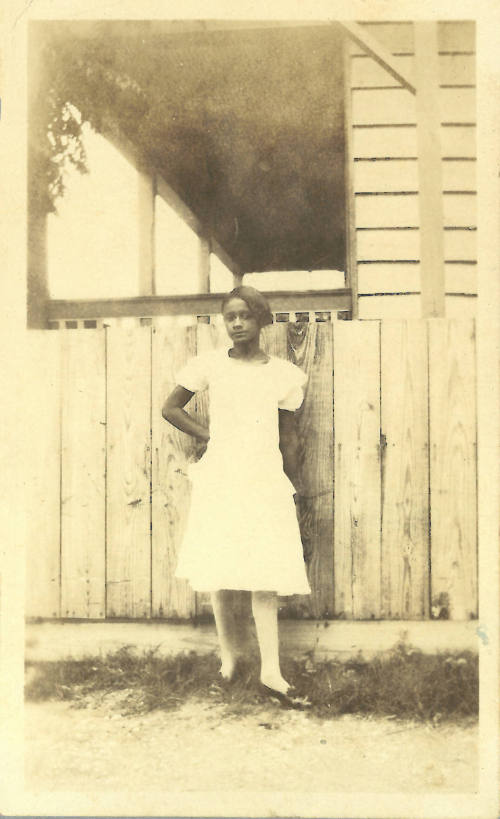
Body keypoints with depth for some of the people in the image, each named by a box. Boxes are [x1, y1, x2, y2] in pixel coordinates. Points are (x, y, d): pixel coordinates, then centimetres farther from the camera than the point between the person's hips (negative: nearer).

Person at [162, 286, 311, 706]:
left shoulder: (283, 374, 4)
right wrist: (207, 435, 5)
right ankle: (228, 653, 22)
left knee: (266, 574, -3)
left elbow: (289, 438, 11)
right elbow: (170, 408, 12)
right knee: (220, 569, 3)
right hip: (220, 477, 0)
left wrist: (292, 490, 14)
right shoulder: (210, 365, 1)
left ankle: (271, 670, 1)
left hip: (266, 480, 0)